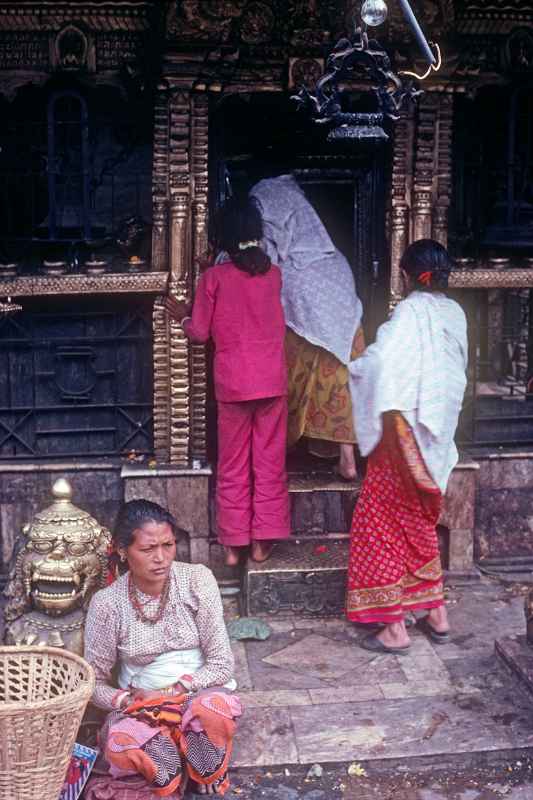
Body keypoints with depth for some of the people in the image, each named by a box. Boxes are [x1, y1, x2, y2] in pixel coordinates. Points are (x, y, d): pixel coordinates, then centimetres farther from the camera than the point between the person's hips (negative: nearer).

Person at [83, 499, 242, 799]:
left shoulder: (197, 579, -12)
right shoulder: (107, 603, -11)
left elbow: (221, 663, -11)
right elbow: (95, 681, -2)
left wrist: (173, 691, -21)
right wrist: (128, 701, -20)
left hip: (198, 693, 0)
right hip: (140, 704, 0)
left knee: (215, 707, -36)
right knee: (121, 746, -35)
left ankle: (207, 774, -5)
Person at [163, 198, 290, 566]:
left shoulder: (215, 278, -7)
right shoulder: (273, 274, 2)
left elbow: (200, 332, -3)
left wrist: (183, 316, 18)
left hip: (232, 383, -2)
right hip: (272, 381, 2)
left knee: (233, 466, 8)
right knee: (269, 462, 9)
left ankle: (234, 544, 13)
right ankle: (263, 540, 13)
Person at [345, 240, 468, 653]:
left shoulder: (412, 310, -15)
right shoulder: (455, 313, 6)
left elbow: (384, 360, -25)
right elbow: (458, 369, 13)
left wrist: (357, 366, -7)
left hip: (406, 428, -8)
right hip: (440, 429, 8)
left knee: (384, 521, 2)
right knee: (418, 519, 20)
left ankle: (395, 628, 4)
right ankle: (437, 613, 27)